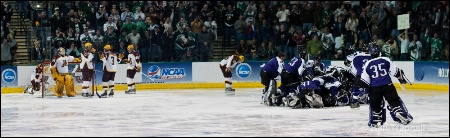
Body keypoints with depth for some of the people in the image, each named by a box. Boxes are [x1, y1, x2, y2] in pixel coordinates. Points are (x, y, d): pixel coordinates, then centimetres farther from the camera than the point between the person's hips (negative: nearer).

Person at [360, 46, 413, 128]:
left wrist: (364, 87, 16)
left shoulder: (367, 64, 6)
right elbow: (395, 71, 7)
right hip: (387, 85, -1)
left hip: (374, 88, 1)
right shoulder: (385, 60, 4)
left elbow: (364, 81, 5)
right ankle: (399, 113, -7)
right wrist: (401, 76, 22)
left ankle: (376, 121, 13)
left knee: (375, 104, 14)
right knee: (394, 100, 6)